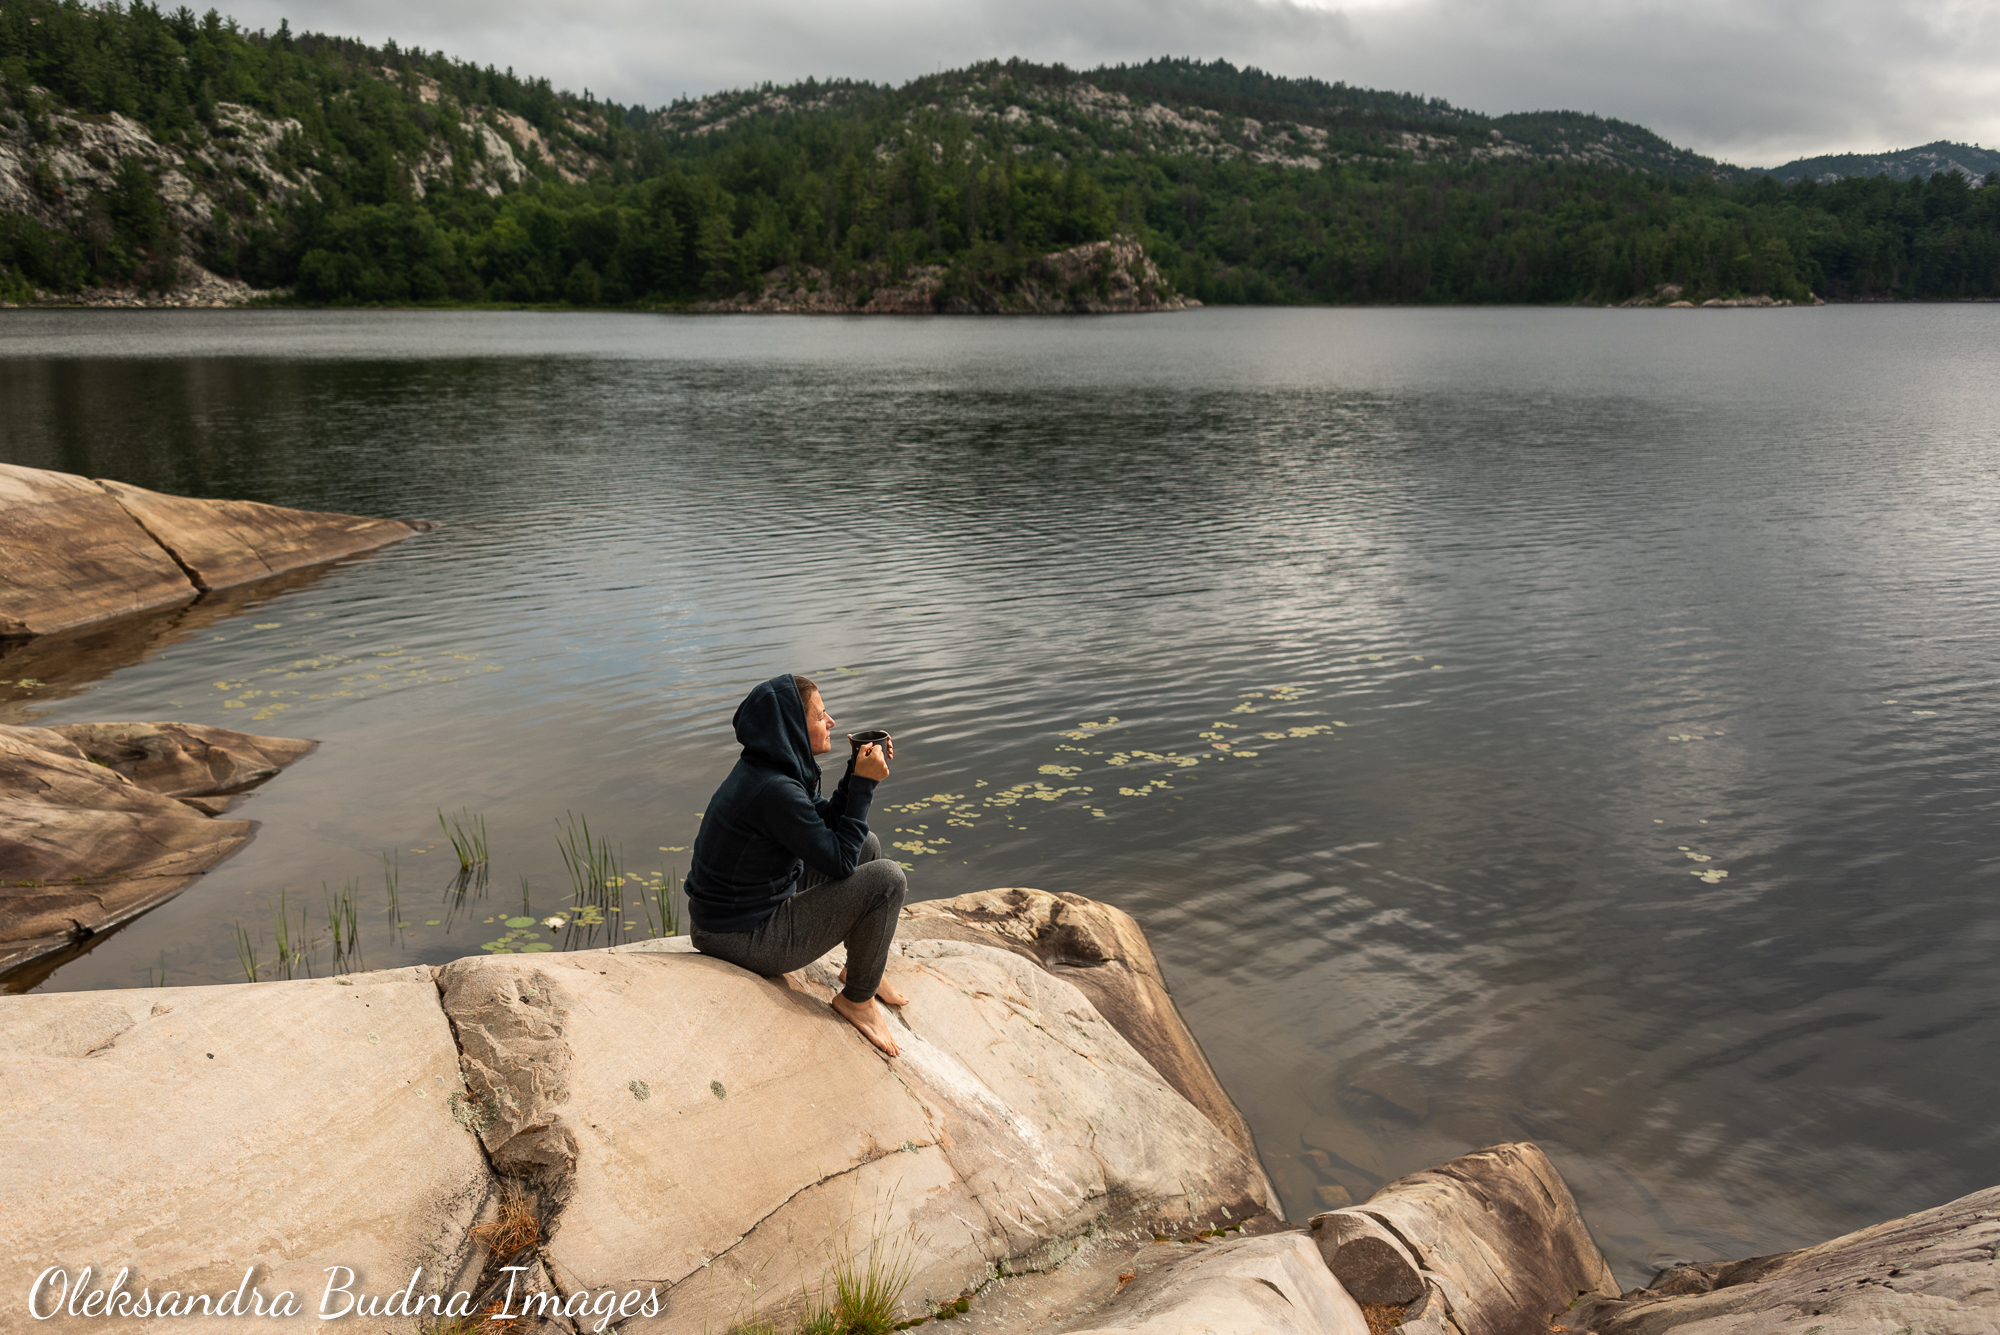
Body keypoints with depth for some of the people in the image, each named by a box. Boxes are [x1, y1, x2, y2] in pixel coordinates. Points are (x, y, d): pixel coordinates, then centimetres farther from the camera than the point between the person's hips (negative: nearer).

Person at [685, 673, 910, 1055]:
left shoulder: (767, 767, 1)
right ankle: (857, 998, 5)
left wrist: (859, 771, -1)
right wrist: (864, 784, -18)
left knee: (867, 845, 16)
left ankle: (862, 967, 28)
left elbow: (828, 822, 12)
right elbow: (840, 862, -21)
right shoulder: (774, 790, -29)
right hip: (747, 941, -10)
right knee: (886, 878, -16)